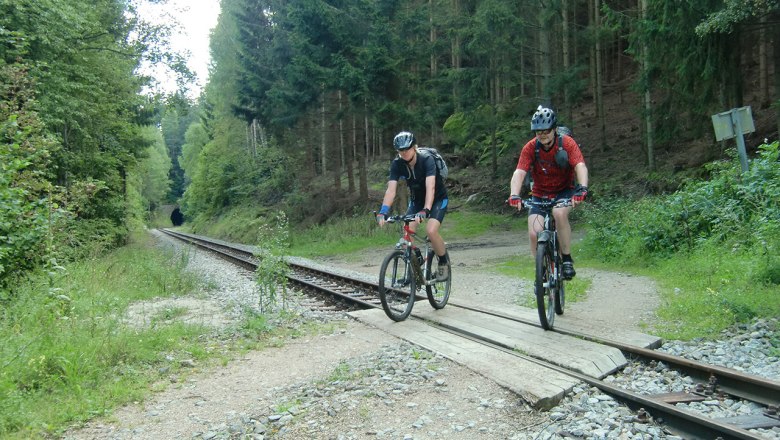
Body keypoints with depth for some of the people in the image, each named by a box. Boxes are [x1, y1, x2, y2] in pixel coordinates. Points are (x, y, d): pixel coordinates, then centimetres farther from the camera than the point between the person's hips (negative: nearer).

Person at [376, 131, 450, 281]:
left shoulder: (427, 160, -29)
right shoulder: (397, 164, -17)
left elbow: (430, 187, -41)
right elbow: (391, 190, -26)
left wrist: (425, 210, -55)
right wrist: (383, 211, -41)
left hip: (437, 199, -4)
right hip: (416, 200, 4)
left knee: (431, 231, -27)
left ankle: (444, 262, 0)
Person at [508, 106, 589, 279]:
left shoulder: (567, 143, -17)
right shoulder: (530, 148, -15)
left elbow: (580, 166, -30)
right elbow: (519, 172, -26)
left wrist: (582, 188, -49)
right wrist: (514, 195, -44)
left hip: (564, 191, -1)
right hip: (540, 195, 1)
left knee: (560, 213, -34)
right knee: (534, 233, -18)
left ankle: (567, 259, -17)